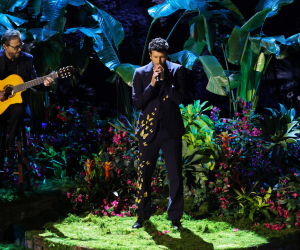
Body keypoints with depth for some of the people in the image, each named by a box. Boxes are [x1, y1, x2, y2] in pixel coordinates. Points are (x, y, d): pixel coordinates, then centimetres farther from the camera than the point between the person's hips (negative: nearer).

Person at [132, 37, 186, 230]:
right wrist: (152, 84, -16)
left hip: (171, 130, -1)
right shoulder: (141, 73, 2)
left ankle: (175, 217, 12)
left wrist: (164, 79, -17)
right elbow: (137, 103, -4)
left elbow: (179, 98, -9)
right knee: (144, 175, 6)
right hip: (148, 131, 1)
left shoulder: (176, 71, 1)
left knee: (176, 176, 1)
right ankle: (142, 215, 20)